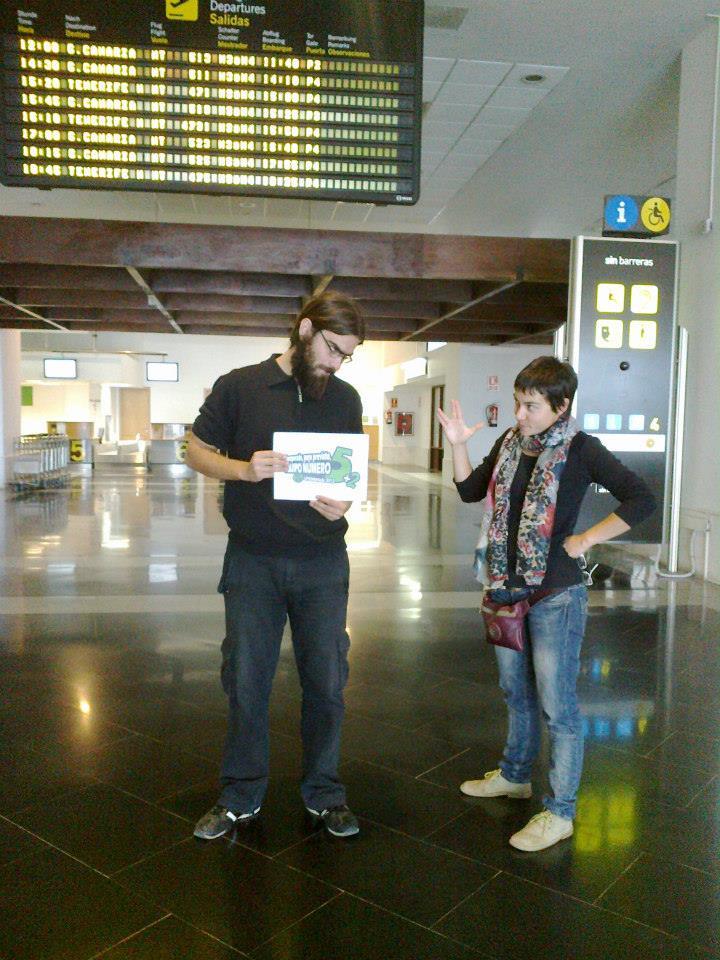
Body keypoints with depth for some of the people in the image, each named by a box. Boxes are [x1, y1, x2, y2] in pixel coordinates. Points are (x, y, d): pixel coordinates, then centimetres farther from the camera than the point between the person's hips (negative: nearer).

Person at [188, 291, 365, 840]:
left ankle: (323, 793, 30)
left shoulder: (345, 399, 6)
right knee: (246, 682, 8)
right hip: (252, 563, -1)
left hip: (322, 563, 2)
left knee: (326, 681, 9)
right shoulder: (239, 387, -2)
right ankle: (241, 798, 28)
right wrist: (244, 469, -18)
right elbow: (197, 451, 2)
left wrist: (343, 502, -11)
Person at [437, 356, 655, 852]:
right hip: (508, 587, 7)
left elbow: (642, 499, -15)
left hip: (556, 595, -6)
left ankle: (560, 812, 17)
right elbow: (471, 491, 11)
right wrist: (459, 445, -2)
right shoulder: (510, 442, 4)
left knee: (557, 705, 2)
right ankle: (515, 775, 41)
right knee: (517, 692, 21)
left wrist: (586, 539, -16)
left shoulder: (580, 449, -13)